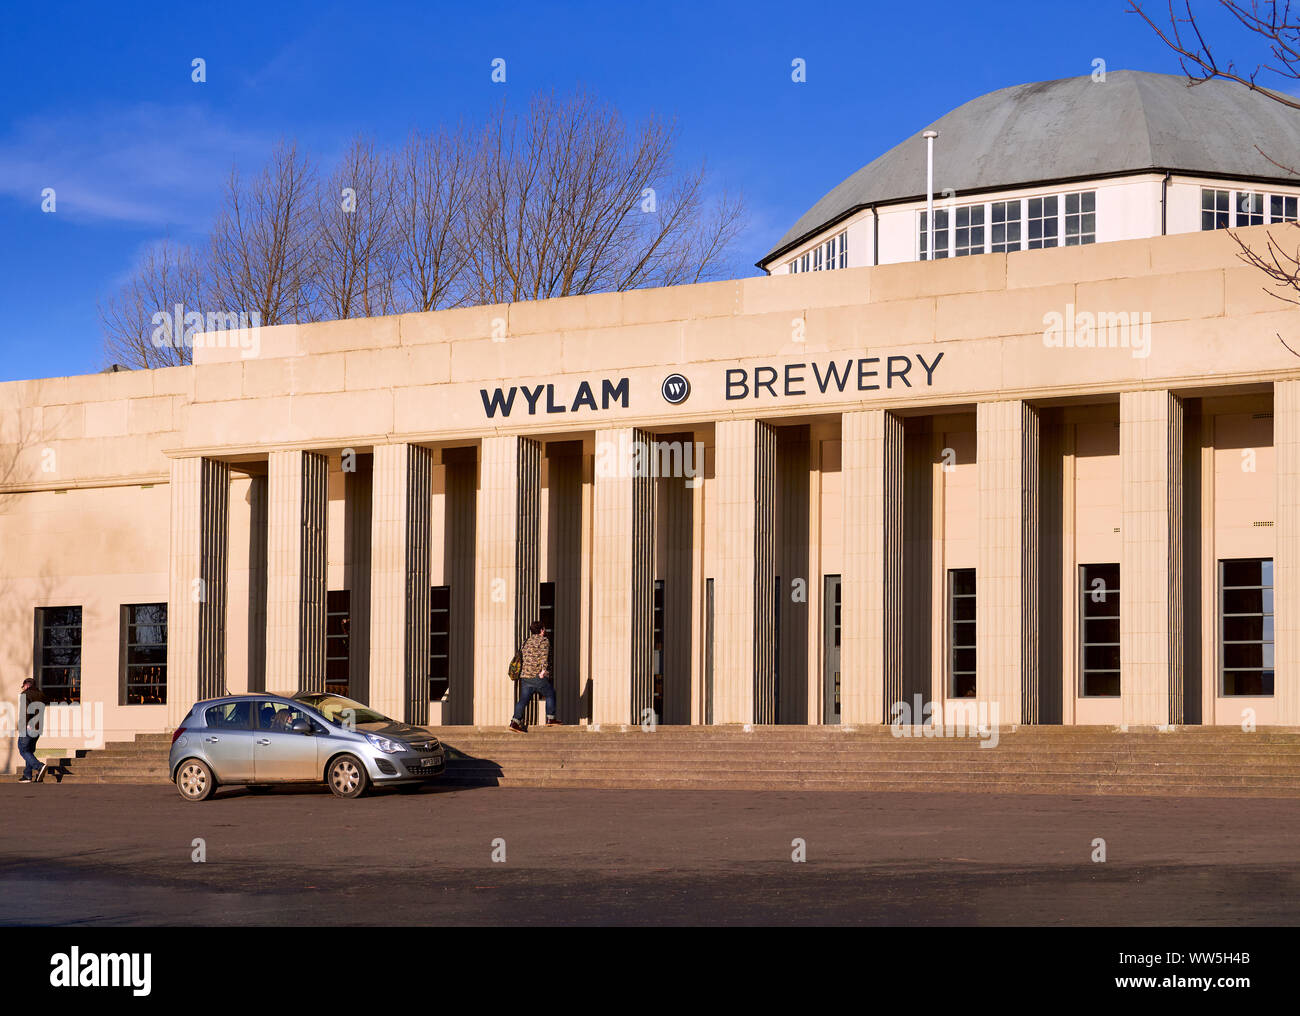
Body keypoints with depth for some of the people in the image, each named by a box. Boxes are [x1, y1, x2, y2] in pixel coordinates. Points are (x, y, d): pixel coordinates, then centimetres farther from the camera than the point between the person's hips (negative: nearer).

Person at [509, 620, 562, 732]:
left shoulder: (527, 641, 18)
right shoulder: (544, 640, -2)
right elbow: (544, 656, -17)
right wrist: (543, 670, -24)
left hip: (525, 676, 6)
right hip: (539, 677, -6)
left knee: (523, 700, 2)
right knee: (550, 695, 14)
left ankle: (515, 722, -10)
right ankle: (550, 719, 16)